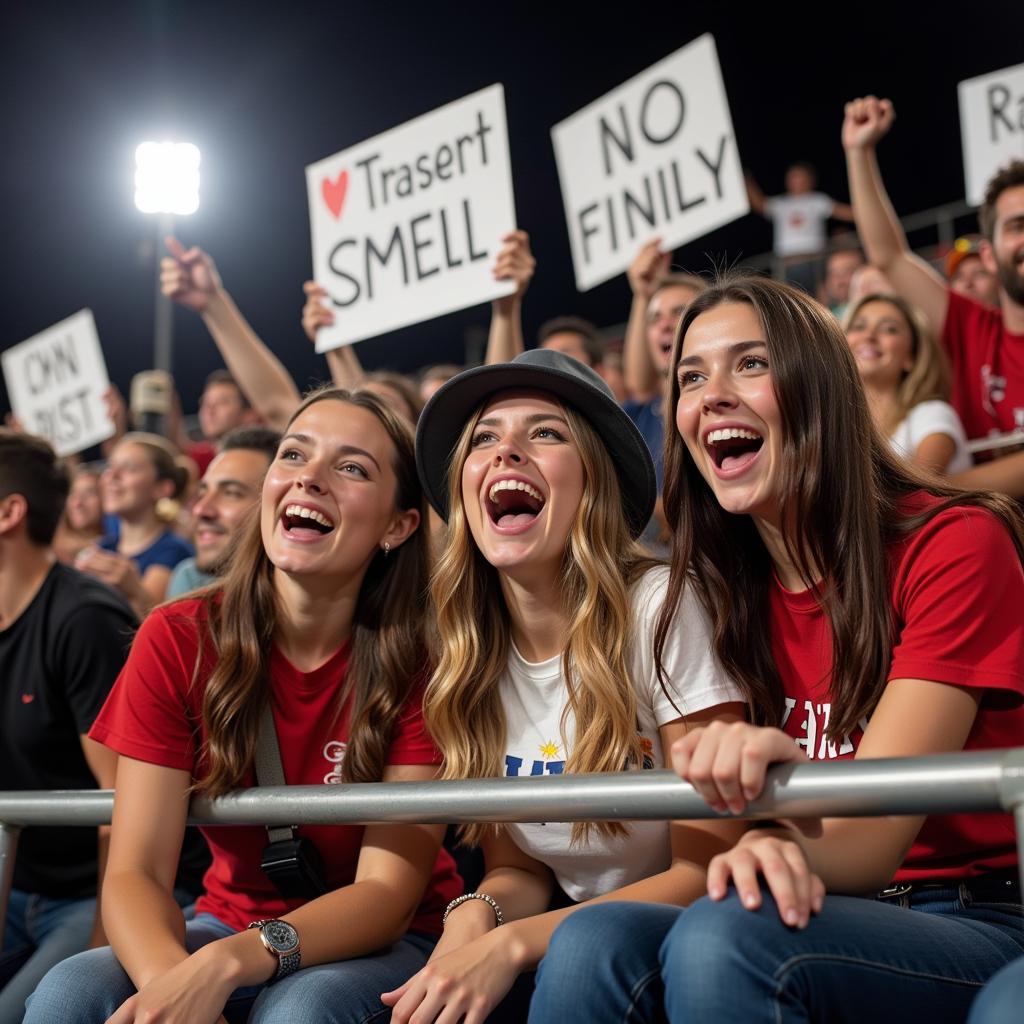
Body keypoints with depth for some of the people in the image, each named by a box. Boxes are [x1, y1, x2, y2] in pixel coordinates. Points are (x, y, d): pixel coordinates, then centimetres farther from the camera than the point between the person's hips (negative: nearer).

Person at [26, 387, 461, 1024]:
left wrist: (222, 967, -36)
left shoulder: (423, 659, -14)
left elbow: (389, 892, -18)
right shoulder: (177, 642, -8)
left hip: (385, 944, -1)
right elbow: (135, 872, -13)